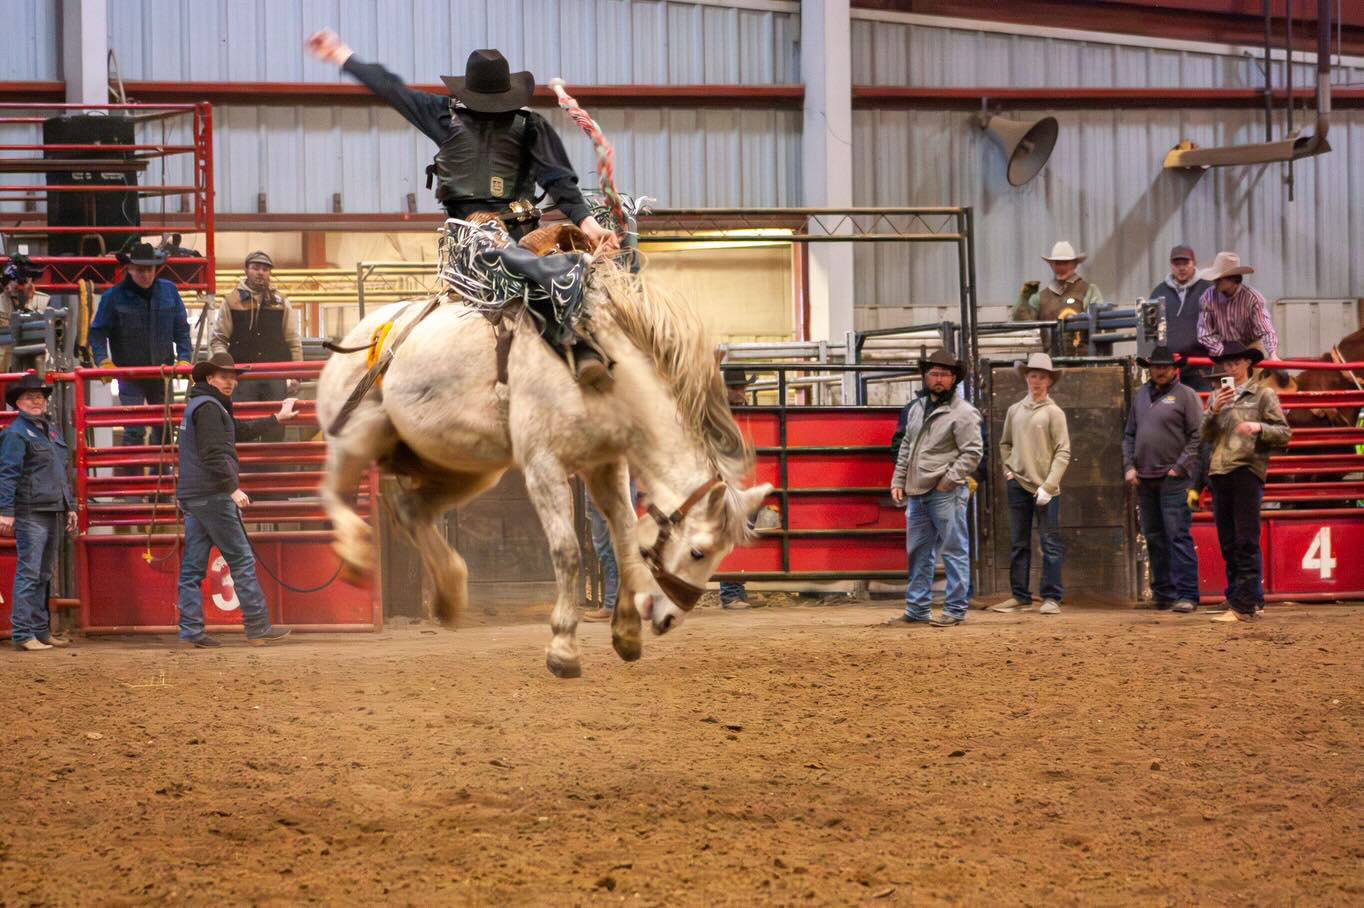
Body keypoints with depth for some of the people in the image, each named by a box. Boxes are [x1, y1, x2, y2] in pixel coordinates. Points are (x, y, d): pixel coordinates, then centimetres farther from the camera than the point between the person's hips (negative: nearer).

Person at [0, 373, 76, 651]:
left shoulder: (51, 430, 18)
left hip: (53, 513, 9)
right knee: (29, 573, -10)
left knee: (44, 575, 13)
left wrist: (70, 506, 23)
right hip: (30, 514, -9)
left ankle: (41, 630, 19)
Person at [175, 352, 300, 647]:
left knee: (192, 566, 5)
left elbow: (241, 431, 32)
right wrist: (233, 489, -19)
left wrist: (277, 419, 37)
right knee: (241, 560, -5)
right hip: (212, 496, -10)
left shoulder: (198, 406, 21)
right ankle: (258, 628, -3)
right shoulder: (209, 407, -11)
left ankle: (191, 630, 2)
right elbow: (213, 454, -21)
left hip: (192, 498, 10)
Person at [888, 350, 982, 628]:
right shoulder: (917, 408, 15)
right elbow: (906, 448, 22)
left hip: (946, 493, -8)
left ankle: (955, 609, 1)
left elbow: (972, 452, -12)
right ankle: (917, 608, 19)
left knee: (954, 551, -3)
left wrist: (948, 480, -15)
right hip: (916, 492, 8)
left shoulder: (962, 412, -8)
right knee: (918, 552, 12)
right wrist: (898, 481, 14)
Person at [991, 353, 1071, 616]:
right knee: (1018, 544, 9)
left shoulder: (1054, 413, -4)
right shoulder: (1014, 411, 10)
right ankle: (1020, 597, 15)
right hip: (1018, 485, 5)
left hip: (1044, 488, -5)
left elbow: (1063, 452, -7)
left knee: (1050, 543, -3)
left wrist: (1048, 486, -13)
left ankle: (1051, 598, 1)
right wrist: (1008, 470, 6)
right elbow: (1005, 444, 23)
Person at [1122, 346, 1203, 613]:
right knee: (1154, 538, 9)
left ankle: (1185, 594, -11)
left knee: (1178, 536, -10)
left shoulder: (1186, 395, -1)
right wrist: (1129, 466, 7)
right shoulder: (1140, 396, 15)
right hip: (1144, 479, 6)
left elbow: (1197, 436, -7)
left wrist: (1181, 467, -12)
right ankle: (1163, 593, 16)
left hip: (1173, 479, -6)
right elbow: (1129, 435, 19)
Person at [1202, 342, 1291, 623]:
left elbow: (1284, 433, 0)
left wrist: (1258, 427, -18)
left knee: (1246, 541, -9)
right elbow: (1206, 436, 12)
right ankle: (1251, 600, 14)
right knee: (1227, 542, 7)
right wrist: (1214, 410, -4)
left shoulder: (1263, 394, 4)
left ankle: (1244, 606, -11)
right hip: (1219, 473, 6)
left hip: (1248, 470, -6)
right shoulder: (1217, 397, 18)